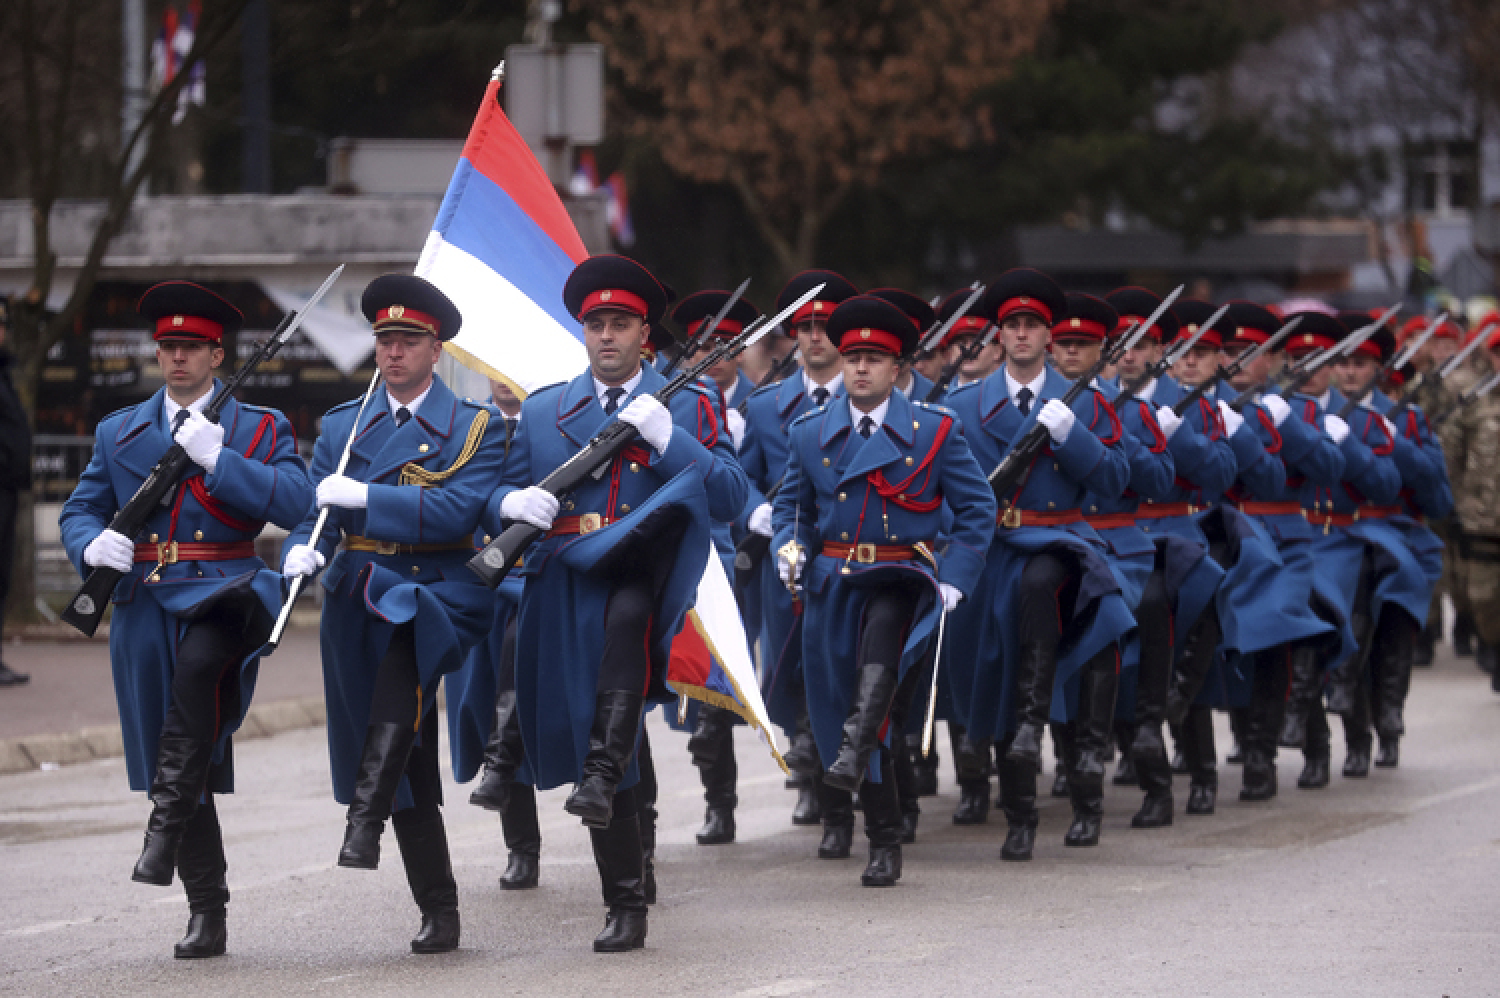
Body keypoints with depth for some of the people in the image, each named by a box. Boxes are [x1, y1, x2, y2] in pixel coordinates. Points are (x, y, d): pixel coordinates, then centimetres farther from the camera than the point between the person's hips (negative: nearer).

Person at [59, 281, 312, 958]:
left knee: (198, 662, -39)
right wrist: (94, 545, -8)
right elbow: (79, 512, 16)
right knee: (181, 766, 4)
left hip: (223, 594, -4)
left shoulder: (260, 429, 7)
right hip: (144, 605, 4)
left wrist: (216, 458, -16)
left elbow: (295, 502, -9)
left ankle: (167, 821, -33)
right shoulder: (119, 433, 16)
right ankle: (206, 914, 12)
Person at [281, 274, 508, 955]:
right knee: (407, 767, 4)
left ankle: (366, 816, -44)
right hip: (358, 601, 4)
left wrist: (364, 498, -18)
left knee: (404, 627, -39)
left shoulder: (475, 427, 3)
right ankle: (438, 911, 11)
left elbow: (457, 511, -12)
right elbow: (315, 511, 10)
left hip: (439, 593, -4)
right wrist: (305, 550, -13)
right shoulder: (341, 426, 15)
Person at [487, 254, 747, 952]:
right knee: (586, 738, 3)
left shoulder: (689, 407, 8)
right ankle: (625, 907, 11)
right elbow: (497, 501, 14)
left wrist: (666, 436, -13)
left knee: (627, 614, -40)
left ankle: (605, 772, -40)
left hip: (643, 577, -3)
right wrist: (515, 504, -10)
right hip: (566, 590, 3)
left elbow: (731, 498, -3)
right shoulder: (542, 411, 17)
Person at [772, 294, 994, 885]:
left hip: (902, 576, -3)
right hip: (832, 584, 3)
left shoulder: (935, 431, 0)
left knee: (883, 624, -39)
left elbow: (978, 509, 2)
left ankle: (854, 749, -49)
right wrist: (790, 547, -3)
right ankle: (884, 845, 12)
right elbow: (792, 507, 19)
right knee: (843, 705, 2)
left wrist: (953, 582, -7)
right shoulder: (810, 434, 7)